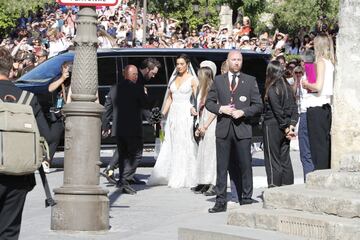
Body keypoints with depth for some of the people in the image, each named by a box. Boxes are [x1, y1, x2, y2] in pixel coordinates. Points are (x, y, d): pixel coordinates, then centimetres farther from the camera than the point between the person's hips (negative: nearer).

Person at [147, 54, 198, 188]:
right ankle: (163, 176, 8)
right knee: (170, 146, 5)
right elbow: (169, 98, 16)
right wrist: (163, 114, 9)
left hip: (186, 114, -5)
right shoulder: (173, 79, 14)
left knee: (184, 146, -2)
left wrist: (194, 108, -25)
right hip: (173, 113, 5)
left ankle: (182, 179, 3)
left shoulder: (192, 79, -1)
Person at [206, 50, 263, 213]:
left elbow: (258, 105, 4)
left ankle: (246, 200, 9)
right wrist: (220, 108, -7)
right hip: (223, 128, 1)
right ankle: (221, 202, 4)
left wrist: (243, 112, -11)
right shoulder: (218, 80, 12)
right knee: (222, 167, 1)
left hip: (242, 128, -1)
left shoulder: (250, 81, 8)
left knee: (245, 166, 1)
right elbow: (209, 102, 12)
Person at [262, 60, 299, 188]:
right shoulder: (288, 87, 8)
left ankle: (274, 187, -4)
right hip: (284, 127, 7)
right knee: (285, 159, 10)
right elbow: (294, 108, 3)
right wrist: (291, 125, -4)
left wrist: (285, 128, -9)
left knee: (273, 160, -3)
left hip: (272, 126, -7)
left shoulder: (271, 89, -13)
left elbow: (277, 111, -16)